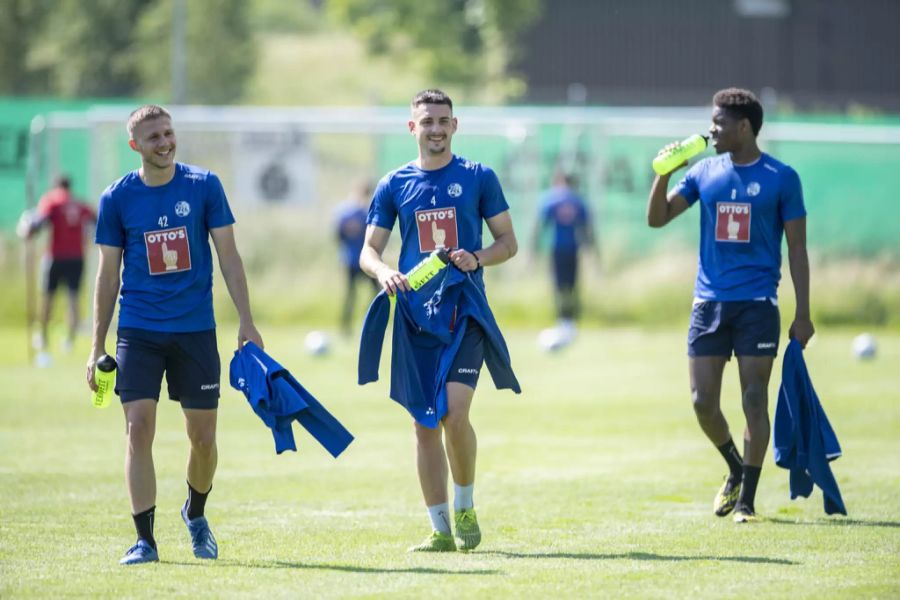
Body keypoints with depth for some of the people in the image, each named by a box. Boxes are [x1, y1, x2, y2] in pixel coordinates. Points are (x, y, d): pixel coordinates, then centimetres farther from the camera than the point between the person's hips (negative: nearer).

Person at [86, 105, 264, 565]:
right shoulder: (117, 198, 1)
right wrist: (97, 346, 5)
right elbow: (108, 274, 7)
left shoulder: (204, 186, 0)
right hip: (138, 332, 0)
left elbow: (229, 258, 3)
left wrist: (246, 322, -4)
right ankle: (145, 539, -6)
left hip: (195, 329, 0)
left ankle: (195, 514, 32)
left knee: (203, 436, 4)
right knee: (139, 428, -11)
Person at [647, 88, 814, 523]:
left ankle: (746, 500, 3)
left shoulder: (780, 178, -2)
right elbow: (657, 218, 7)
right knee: (702, 401, 1)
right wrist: (663, 173, -10)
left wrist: (802, 315, -4)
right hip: (709, 302, 4)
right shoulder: (704, 173, 8)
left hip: (757, 304, -4)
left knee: (753, 401, -4)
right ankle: (736, 470, 26)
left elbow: (797, 248, 0)